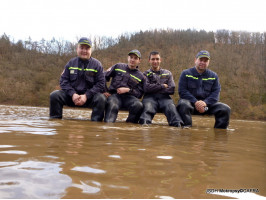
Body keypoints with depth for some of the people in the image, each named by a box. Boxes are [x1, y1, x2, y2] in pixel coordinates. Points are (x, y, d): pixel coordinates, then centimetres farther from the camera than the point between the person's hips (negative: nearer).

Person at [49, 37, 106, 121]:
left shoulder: (97, 64, 0)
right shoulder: (71, 63, 7)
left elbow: (100, 84, -6)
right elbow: (63, 80, 3)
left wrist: (86, 96, -17)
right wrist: (72, 94, -14)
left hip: (89, 96, -2)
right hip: (72, 95, 2)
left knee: (101, 99, -31)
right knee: (54, 95, -19)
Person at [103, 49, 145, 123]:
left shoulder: (141, 77, 17)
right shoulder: (118, 67, 18)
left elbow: (140, 93, 9)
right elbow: (104, 76, 18)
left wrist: (128, 90, -6)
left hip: (129, 97, 1)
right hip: (114, 95, -1)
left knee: (139, 105, -31)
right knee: (113, 106, -36)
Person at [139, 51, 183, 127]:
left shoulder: (167, 73, 24)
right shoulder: (146, 74, 21)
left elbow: (172, 89, 9)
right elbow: (146, 88, 0)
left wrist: (154, 88, 3)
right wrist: (162, 86, 3)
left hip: (164, 97, 1)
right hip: (150, 97, -1)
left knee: (171, 107, -33)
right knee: (148, 108, -37)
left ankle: (178, 125, -52)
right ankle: (144, 124, -59)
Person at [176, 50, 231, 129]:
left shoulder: (213, 76, 12)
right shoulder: (186, 73, 4)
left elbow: (215, 93, 3)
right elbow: (182, 91, -5)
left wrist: (205, 102, -17)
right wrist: (195, 102, -18)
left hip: (207, 103, 3)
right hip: (190, 101, -3)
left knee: (225, 109, -17)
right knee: (183, 105, -37)